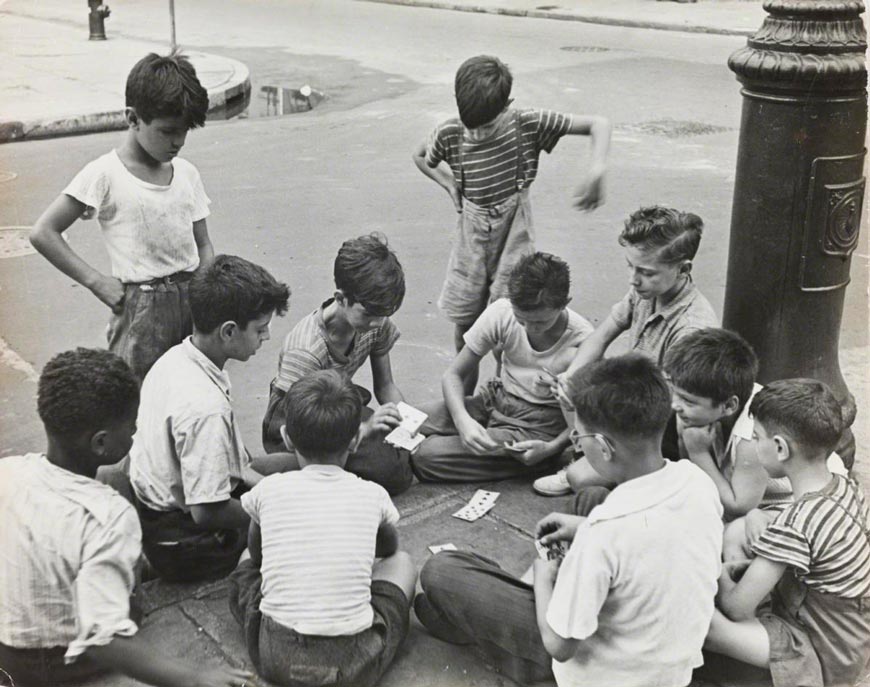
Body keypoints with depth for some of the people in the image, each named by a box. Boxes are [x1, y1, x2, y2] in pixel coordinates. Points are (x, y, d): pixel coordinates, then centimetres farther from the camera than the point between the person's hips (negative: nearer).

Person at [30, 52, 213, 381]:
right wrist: (97, 282, -11)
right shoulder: (105, 175, -7)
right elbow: (43, 233, -7)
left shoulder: (186, 173, 9)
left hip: (191, 299, 5)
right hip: (141, 306, -5)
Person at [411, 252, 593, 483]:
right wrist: (462, 419, -26)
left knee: (427, 455, -21)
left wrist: (551, 448, -25)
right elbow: (453, 375, -7)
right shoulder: (502, 312, -12)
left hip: (540, 427, -5)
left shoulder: (582, 342, -21)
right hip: (496, 400, 5)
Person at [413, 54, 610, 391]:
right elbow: (420, 156, 12)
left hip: (514, 236, -3)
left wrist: (597, 168, -32)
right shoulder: (450, 133, -12)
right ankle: (464, 398, 31)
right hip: (471, 236, 3)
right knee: (464, 321, 12)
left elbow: (598, 124, -15)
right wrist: (450, 184, -3)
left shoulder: (528, 124, -17)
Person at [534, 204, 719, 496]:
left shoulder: (693, 327, -32)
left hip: (664, 436, -8)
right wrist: (570, 378, -12)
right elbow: (602, 335, 5)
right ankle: (588, 455, 15)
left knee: (582, 478, -21)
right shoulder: (645, 290, -8)